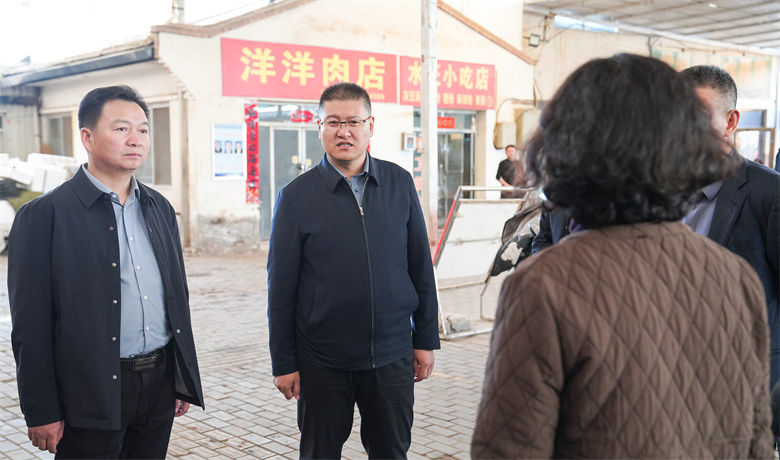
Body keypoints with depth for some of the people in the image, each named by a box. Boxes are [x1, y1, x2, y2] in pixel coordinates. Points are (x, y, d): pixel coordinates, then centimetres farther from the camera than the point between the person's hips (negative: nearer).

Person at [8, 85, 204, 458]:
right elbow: (30, 326, -10)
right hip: (91, 395, -5)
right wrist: (41, 413, -10)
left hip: (160, 383, 6)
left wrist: (184, 380, 14)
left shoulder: (160, 208, 10)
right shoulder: (43, 215, -9)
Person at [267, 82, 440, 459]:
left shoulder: (399, 184, 1)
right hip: (322, 363, -1)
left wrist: (425, 340, 5)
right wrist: (283, 363, -2)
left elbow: (420, 268, 6)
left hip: (392, 357, 2)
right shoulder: (296, 196, -5)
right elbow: (281, 287, -2)